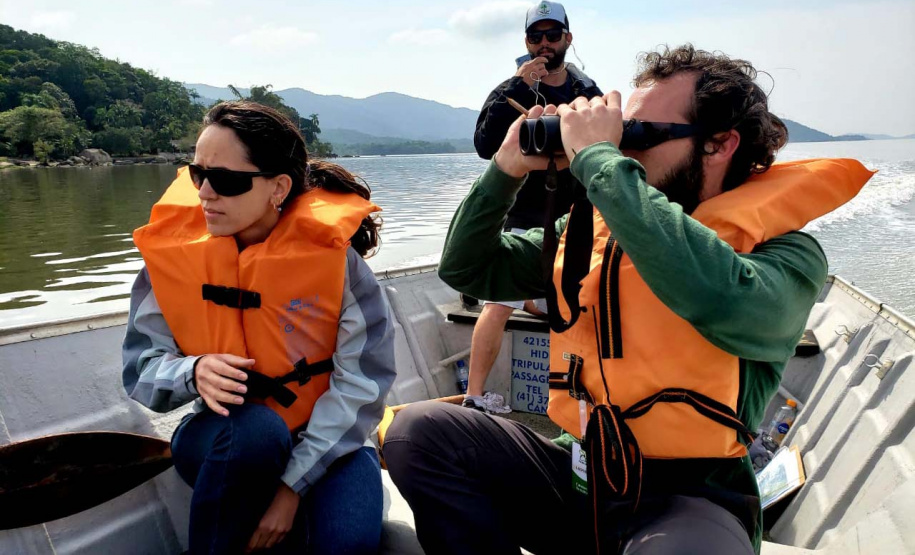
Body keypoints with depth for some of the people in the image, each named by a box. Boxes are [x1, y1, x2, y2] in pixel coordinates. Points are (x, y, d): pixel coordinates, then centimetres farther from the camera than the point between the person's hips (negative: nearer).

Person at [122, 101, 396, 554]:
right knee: (255, 428, -33)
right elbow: (140, 371, -5)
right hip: (225, 439, 2)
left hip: (327, 439, -1)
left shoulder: (330, 250, -18)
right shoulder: (174, 247, -11)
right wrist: (194, 372, -29)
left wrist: (292, 484, -21)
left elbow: (362, 381, -17)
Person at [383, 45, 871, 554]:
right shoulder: (595, 227, 4)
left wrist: (598, 158, -27)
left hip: (689, 499, -4)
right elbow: (468, 268, 10)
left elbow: (725, 303, -36)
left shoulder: (786, 253, -11)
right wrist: (506, 169, -6)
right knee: (421, 431, -13)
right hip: (578, 474, 5)